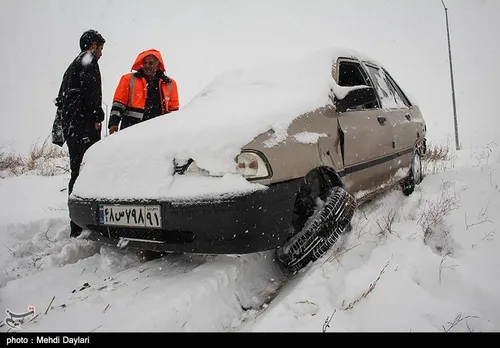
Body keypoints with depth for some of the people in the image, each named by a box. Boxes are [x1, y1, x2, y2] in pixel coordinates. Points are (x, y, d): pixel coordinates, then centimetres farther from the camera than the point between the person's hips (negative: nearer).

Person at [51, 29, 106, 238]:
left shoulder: (74, 65, 31)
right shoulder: (88, 59, 2)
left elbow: (63, 96, 28)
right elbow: (89, 88, -16)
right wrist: (97, 115, -12)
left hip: (70, 125, 10)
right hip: (83, 125, -10)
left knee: (79, 172, 11)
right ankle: (80, 227, -18)